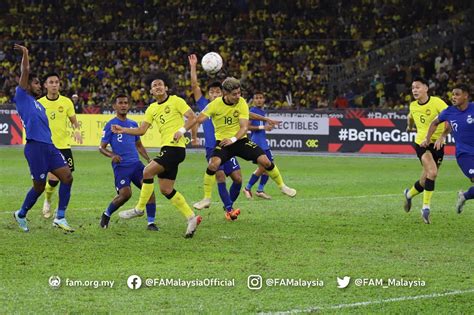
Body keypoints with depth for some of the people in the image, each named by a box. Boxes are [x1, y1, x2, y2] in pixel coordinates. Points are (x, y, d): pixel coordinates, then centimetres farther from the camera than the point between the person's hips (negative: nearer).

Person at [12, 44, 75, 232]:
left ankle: (60, 217, -2)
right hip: (35, 146, -8)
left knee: (67, 176, -6)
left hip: (48, 146, 8)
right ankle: (21, 215, 21)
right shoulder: (22, 97, 3)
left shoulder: (39, 105, 25)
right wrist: (25, 54, 1)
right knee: (39, 187, -2)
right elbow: (25, 72, -5)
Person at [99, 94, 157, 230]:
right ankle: (106, 214, 12)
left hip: (136, 164, 4)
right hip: (121, 166, -4)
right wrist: (112, 155, -19)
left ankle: (151, 222, -10)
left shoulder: (133, 124, 16)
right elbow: (101, 147, 1)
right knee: (125, 193, -17)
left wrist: (148, 159, 12)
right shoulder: (110, 125, 1)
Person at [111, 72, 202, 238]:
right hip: (166, 148, 8)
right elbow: (141, 130, 13)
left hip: (175, 147, -8)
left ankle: (139, 209, -6)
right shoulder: (152, 108, 17)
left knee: (148, 171, -17)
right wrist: (123, 130, 1)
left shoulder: (176, 101, -2)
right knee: (166, 189, 5)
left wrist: (182, 130, -19)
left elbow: (193, 117, -6)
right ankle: (191, 218, 10)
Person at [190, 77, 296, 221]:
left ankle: (282, 186, 15)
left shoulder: (242, 103, -10)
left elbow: (244, 127, -16)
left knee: (265, 161, -10)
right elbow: (198, 120, -11)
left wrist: (233, 139, -32)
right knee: (213, 164, -29)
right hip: (222, 141, -1)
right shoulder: (215, 104, -13)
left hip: (240, 139, 1)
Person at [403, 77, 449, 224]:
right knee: (432, 172, -24)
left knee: (427, 179, 6)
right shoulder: (413, 106, 3)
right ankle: (426, 207, -17)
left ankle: (409, 194, 37)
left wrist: (442, 136, -23)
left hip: (437, 144, 0)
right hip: (421, 142, 0)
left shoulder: (436, 102, -12)